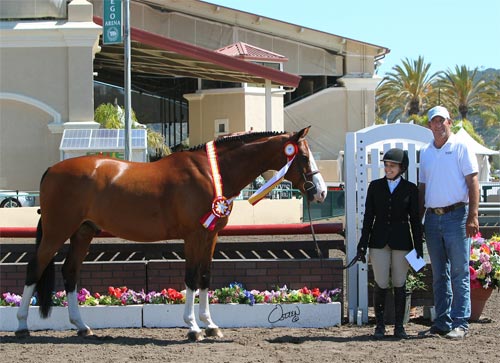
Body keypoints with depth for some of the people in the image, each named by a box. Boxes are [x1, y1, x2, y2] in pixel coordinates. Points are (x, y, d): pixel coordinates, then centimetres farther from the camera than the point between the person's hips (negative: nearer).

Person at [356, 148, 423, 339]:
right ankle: (379, 325, 6)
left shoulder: (410, 189, 3)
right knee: (381, 285, -3)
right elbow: (368, 216, 7)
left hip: (401, 242, -1)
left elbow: (415, 220, 4)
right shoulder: (375, 186, 6)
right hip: (379, 241, 1)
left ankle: (399, 326, 10)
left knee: (399, 285, 3)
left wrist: (418, 247, 0)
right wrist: (363, 244, 4)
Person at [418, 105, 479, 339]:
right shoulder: (425, 153, 15)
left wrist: (472, 217, -14)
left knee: (459, 273, -6)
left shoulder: (461, 149, -1)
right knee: (439, 274, 9)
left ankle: (460, 323, -5)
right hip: (433, 217, 6)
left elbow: (473, 183, -5)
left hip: (456, 215, -5)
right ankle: (442, 322, 14)